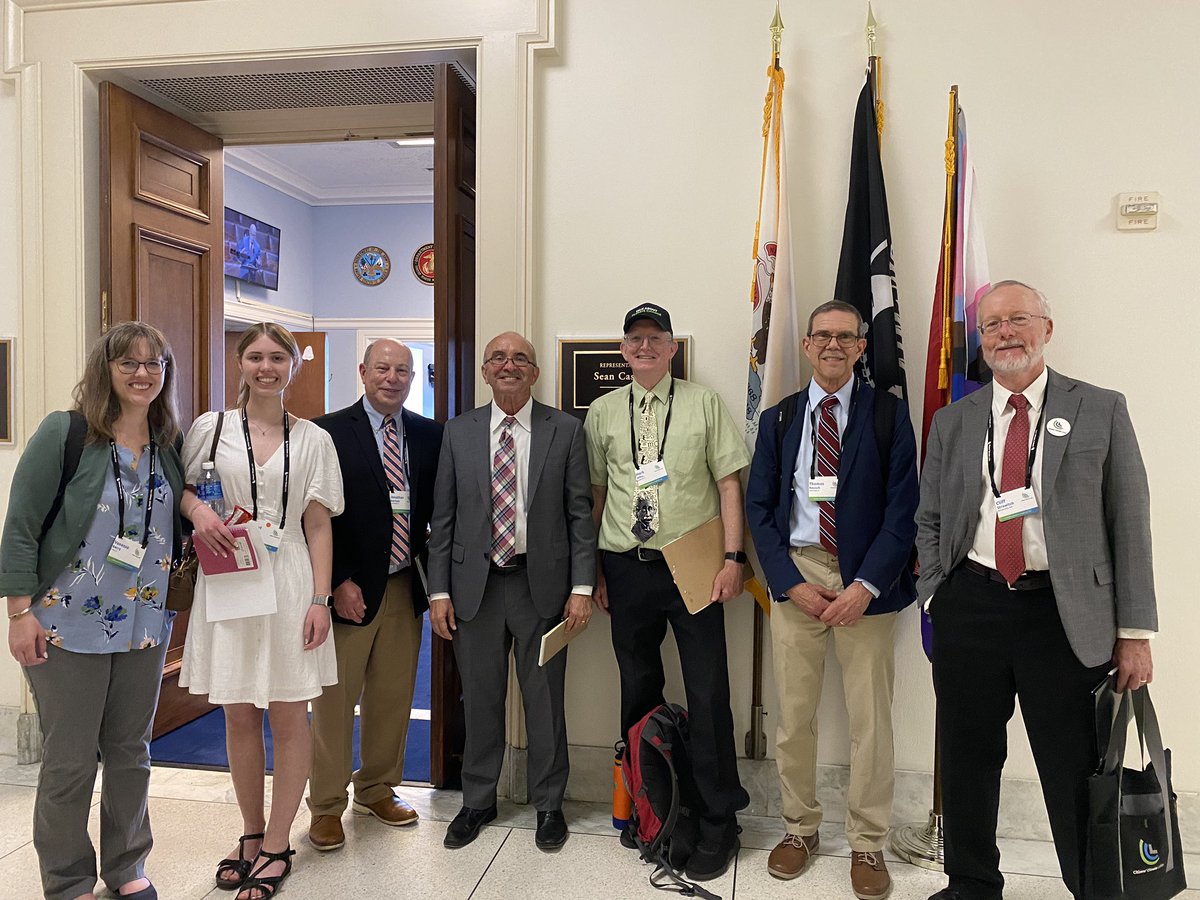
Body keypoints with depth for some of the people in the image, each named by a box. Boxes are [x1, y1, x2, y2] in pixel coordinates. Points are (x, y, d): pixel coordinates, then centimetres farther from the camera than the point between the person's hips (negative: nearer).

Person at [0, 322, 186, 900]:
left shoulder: (171, 446, 4)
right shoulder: (65, 433, -8)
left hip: (145, 628, 4)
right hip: (68, 628, -4)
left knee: (131, 753, 15)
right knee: (69, 763, 8)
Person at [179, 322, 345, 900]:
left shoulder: (313, 439, 4)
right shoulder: (210, 428, 6)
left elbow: (317, 526, 2)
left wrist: (320, 598, -5)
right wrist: (197, 510, -8)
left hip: (289, 583, -1)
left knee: (289, 717, 3)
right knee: (239, 716, 9)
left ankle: (275, 848, 16)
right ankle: (251, 836, 26)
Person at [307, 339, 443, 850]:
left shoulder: (429, 435, 7)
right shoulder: (328, 433, -5)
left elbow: (438, 509, 10)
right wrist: (339, 583, -12)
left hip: (405, 588, 4)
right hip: (348, 591, -4)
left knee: (393, 697, 14)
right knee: (334, 700, 6)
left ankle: (378, 791, 33)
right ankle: (327, 807, 23)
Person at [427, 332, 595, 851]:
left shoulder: (565, 430, 0)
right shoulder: (459, 432, 5)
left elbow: (580, 513, -1)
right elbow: (443, 518, 5)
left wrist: (581, 587, -7)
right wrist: (439, 591, 0)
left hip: (542, 583, -1)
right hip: (475, 584, 2)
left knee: (544, 699, 9)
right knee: (480, 699, 13)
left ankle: (548, 804, 28)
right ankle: (478, 802, 32)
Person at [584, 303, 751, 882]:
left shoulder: (704, 404, 3)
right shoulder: (604, 412, 9)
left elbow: (729, 485, 0)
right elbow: (595, 494, 10)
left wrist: (733, 558, -8)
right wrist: (593, 569, 7)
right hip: (626, 567, 3)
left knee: (708, 694, 0)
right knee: (637, 691, 14)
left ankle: (716, 825, 16)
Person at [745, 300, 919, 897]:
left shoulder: (889, 415, 2)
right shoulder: (778, 418, 9)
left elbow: (902, 508, -4)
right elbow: (758, 507, 6)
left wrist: (865, 586, -13)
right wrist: (792, 582, -6)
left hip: (866, 581, -2)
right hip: (796, 573, 2)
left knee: (870, 718, 4)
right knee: (793, 714, 8)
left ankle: (867, 843, 22)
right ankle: (800, 827, 28)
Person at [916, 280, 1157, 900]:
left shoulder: (1101, 411, 3)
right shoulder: (952, 422, 9)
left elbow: (1129, 524, 0)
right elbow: (929, 522, 14)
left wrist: (1134, 633, -3)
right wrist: (934, 599, 3)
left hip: (1065, 614, -2)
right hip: (969, 608, 3)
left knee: (1075, 773, 6)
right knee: (967, 762, 13)